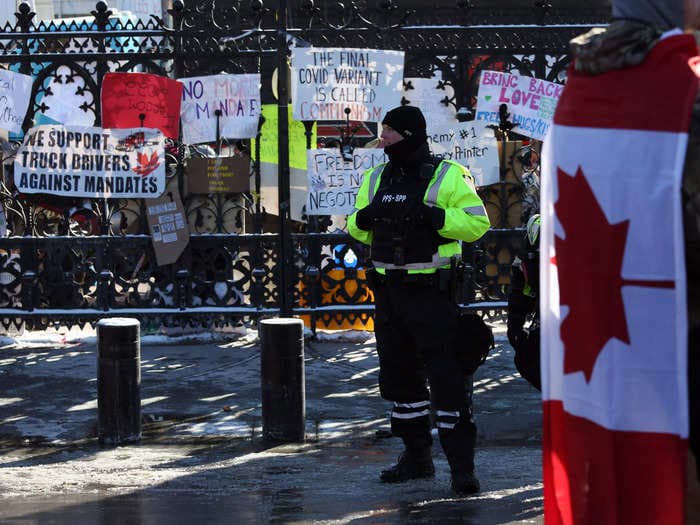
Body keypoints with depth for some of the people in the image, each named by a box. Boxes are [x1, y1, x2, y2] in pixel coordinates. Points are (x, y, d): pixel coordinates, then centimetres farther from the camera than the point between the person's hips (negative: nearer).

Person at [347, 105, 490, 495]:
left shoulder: (448, 177, -6)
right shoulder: (376, 179, 12)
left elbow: (477, 222, -13)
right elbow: (359, 231, 18)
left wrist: (433, 217, -25)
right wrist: (362, 220, -5)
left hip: (432, 294, -7)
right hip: (390, 293, 7)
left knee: (446, 378, -10)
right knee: (399, 376, 12)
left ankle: (462, 465, -8)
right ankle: (417, 457, 24)